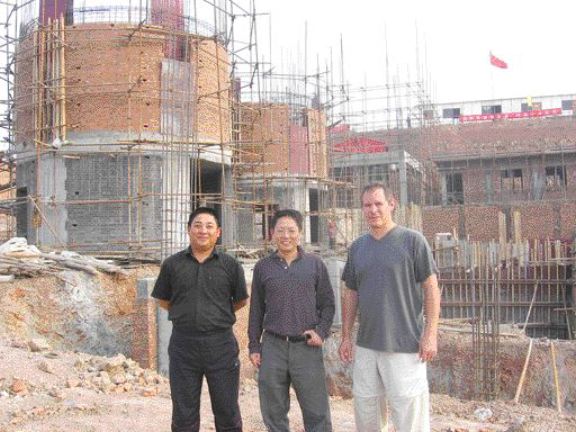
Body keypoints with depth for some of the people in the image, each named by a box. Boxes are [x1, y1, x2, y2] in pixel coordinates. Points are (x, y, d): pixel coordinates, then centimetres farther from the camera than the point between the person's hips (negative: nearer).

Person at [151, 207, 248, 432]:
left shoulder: (230, 265, 0)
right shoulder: (172, 264, 3)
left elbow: (241, 301, 10)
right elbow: (163, 300, 13)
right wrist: (186, 315, 10)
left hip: (221, 345, -1)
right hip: (183, 345, 1)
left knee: (227, 413, 7)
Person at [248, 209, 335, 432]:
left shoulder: (315, 264, 4)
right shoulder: (263, 267, 6)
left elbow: (327, 303, 8)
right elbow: (256, 310, 10)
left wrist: (322, 331, -7)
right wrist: (254, 346, 8)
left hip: (307, 347, -1)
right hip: (272, 346, 1)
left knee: (317, 413, 1)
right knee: (274, 414, 9)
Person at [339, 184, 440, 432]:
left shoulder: (413, 241, -5)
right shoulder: (357, 247, 10)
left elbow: (431, 288, -6)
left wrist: (430, 334, -12)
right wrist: (346, 336, 10)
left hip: (405, 345, -5)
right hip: (365, 345, 5)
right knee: (365, 412, 14)